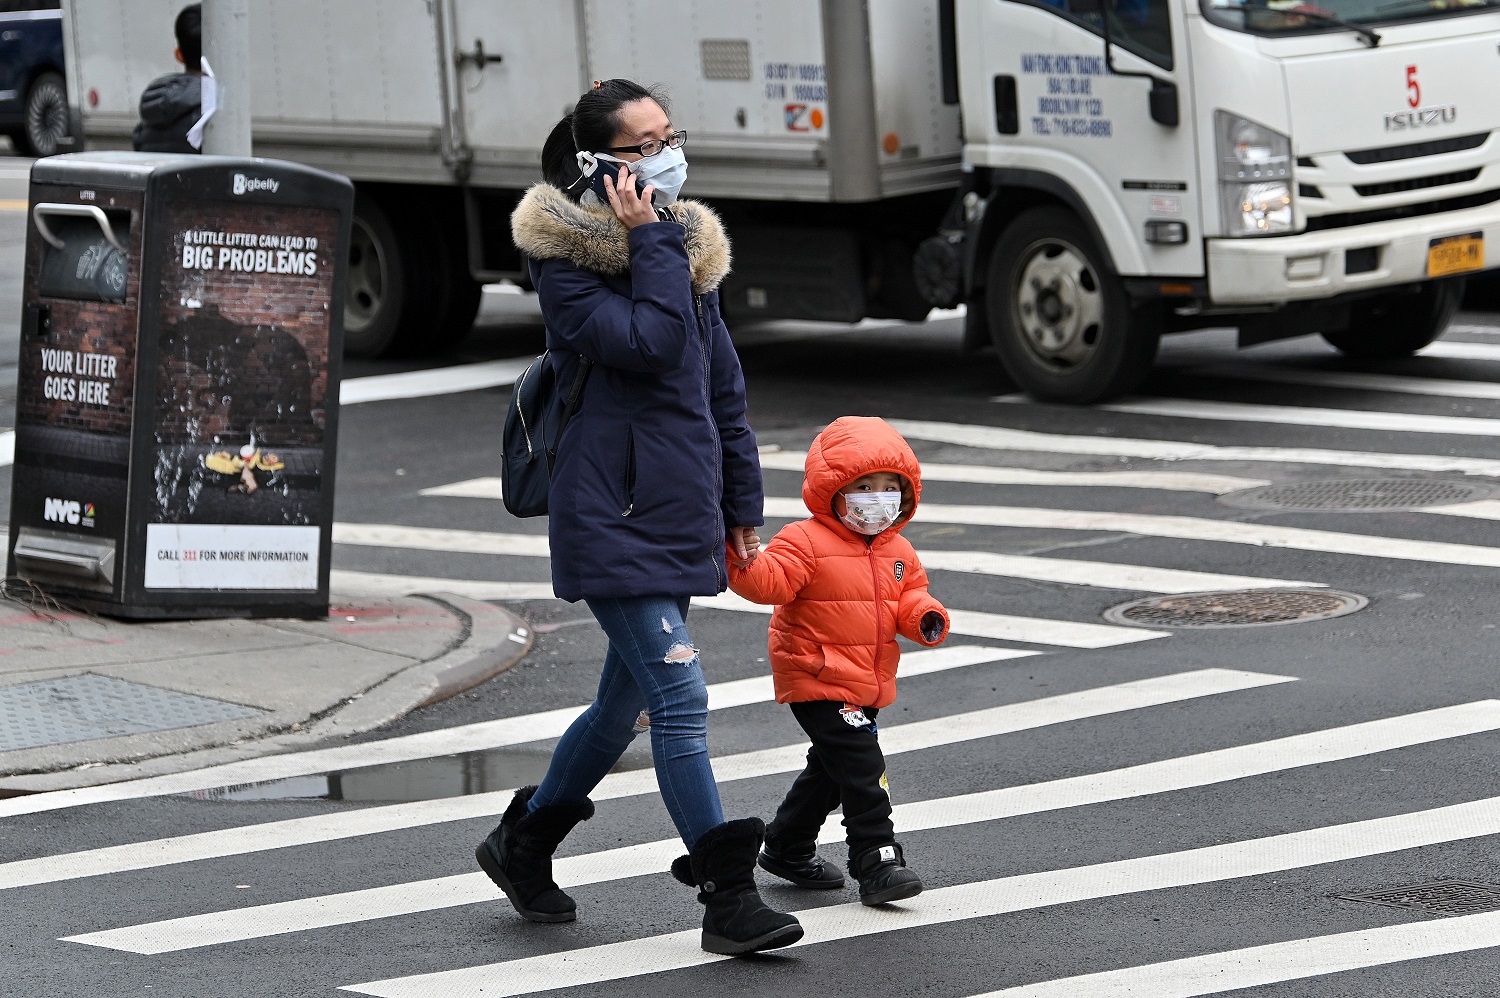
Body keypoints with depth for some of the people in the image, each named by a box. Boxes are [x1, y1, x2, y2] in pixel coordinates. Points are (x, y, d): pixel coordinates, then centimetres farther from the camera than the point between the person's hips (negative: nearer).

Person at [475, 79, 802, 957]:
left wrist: (741, 502, 18)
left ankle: (523, 843, 35)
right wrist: (648, 242, -16)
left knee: (630, 696, 16)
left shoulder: (690, 242, 13)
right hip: (612, 516, -8)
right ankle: (727, 896, -11)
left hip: (676, 513, 8)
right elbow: (648, 344, -23)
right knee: (680, 696, -13)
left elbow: (722, 380, 18)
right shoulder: (564, 255, -9)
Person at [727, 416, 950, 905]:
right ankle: (877, 863, -15)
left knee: (831, 769, 19)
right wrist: (741, 561, -42)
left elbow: (909, 598, 16)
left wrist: (927, 617, -6)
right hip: (819, 683, -8)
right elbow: (769, 582, -23)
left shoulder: (897, 552, 10)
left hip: (866, 686, 8)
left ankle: (788, 848, 36)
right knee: (863, 768, -16)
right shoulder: (806, 542, -13)